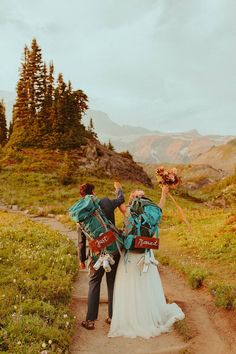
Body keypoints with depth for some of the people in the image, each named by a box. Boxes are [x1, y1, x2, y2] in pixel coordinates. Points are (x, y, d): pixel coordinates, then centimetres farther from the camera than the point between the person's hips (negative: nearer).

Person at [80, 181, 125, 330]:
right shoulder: (106, 203, -9)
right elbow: (121, 199, 13)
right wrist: (118, 188, 34)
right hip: (114, 250, 1)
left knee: (94, 284, 14)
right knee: (112, 283, 15)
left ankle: (90, 320, 17)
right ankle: (113, 317, 27)